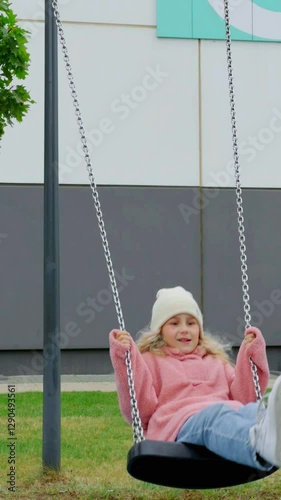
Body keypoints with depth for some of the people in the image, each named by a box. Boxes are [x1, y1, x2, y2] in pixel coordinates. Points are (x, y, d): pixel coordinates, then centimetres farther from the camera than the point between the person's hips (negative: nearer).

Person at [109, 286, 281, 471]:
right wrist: (126, 360, 2)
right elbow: (139, 410, 10)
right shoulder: (150, 361, 27)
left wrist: (251, 357, 14)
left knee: (254, 410, -35)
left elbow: (244, 398, 24)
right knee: (216, 416, -41)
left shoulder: (216, 361, 38)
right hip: (180, 426, -3)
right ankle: (265, 441, -76)